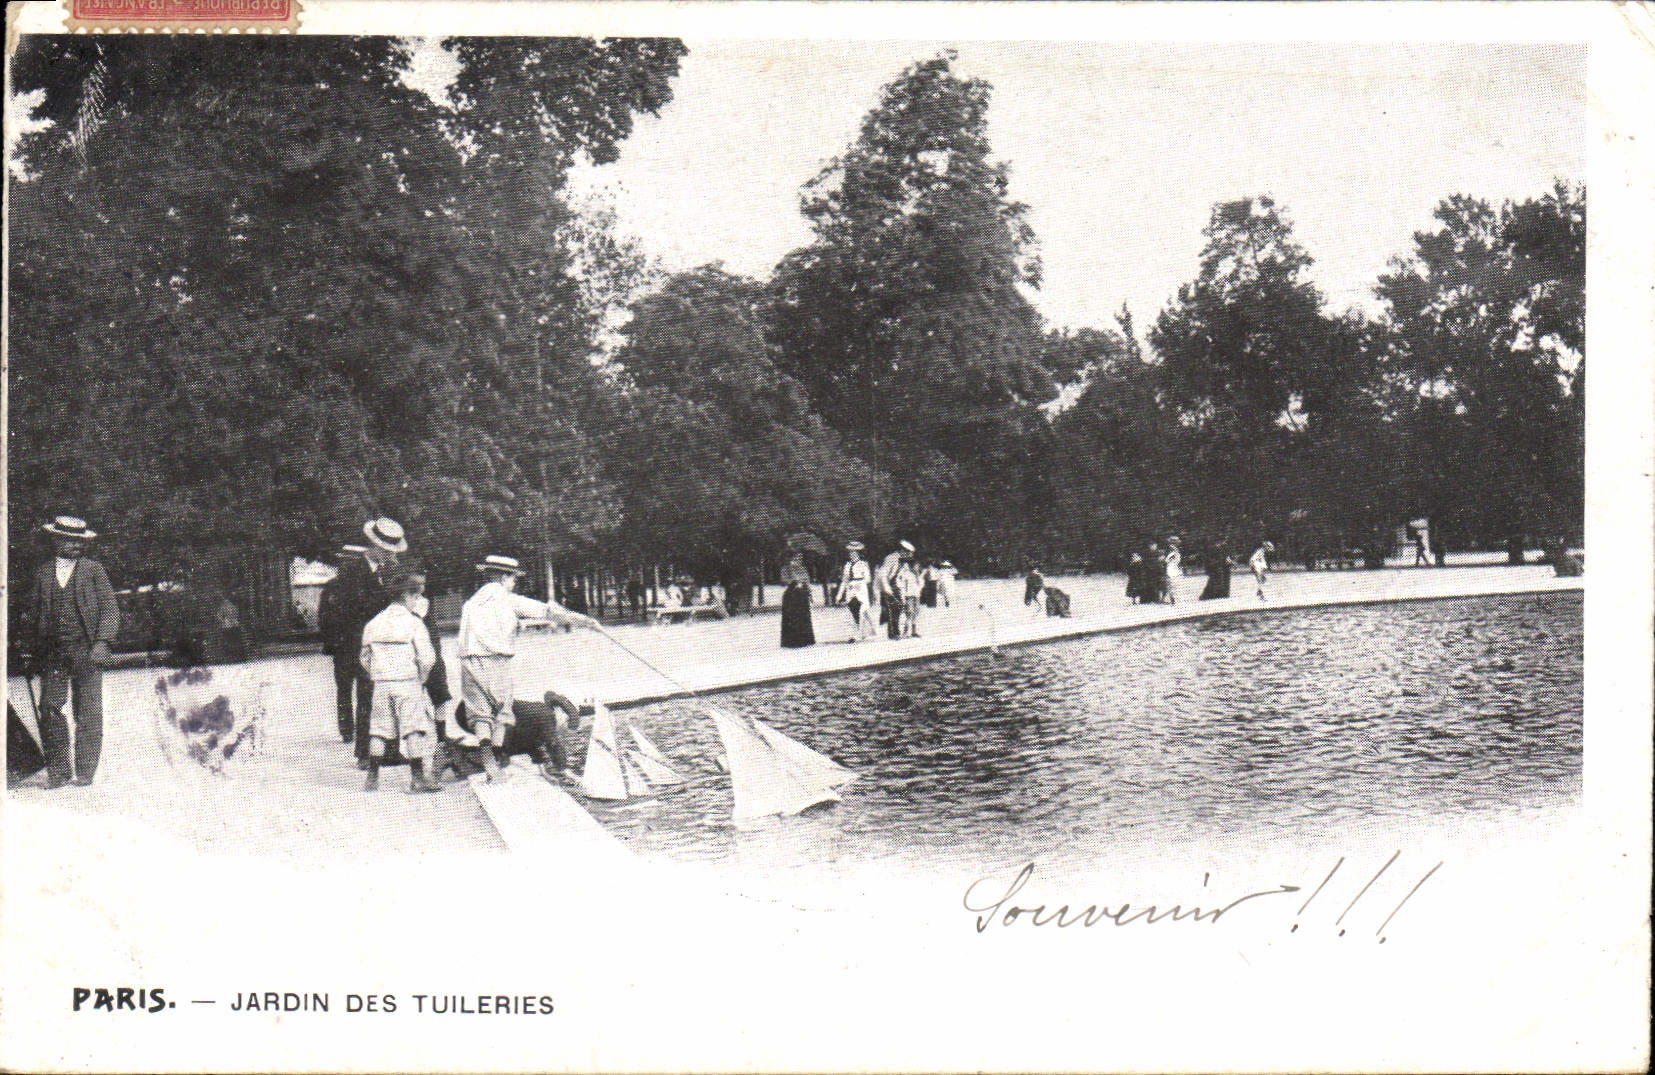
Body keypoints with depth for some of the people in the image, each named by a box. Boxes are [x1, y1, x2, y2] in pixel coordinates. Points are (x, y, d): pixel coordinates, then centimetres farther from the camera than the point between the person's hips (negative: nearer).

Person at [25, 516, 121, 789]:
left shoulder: (93, 570, 6)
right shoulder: (43, 573, 14)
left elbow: (110, 609, 3)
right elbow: (34, 614, 18)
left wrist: (102, 643, -10)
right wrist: (34, 653, 12)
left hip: (86, 653, -2)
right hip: (53, 654, 2)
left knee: (88, 714, -4)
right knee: (50, 710, -5)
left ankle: (85, 771, 3)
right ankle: (58, 770, 5)